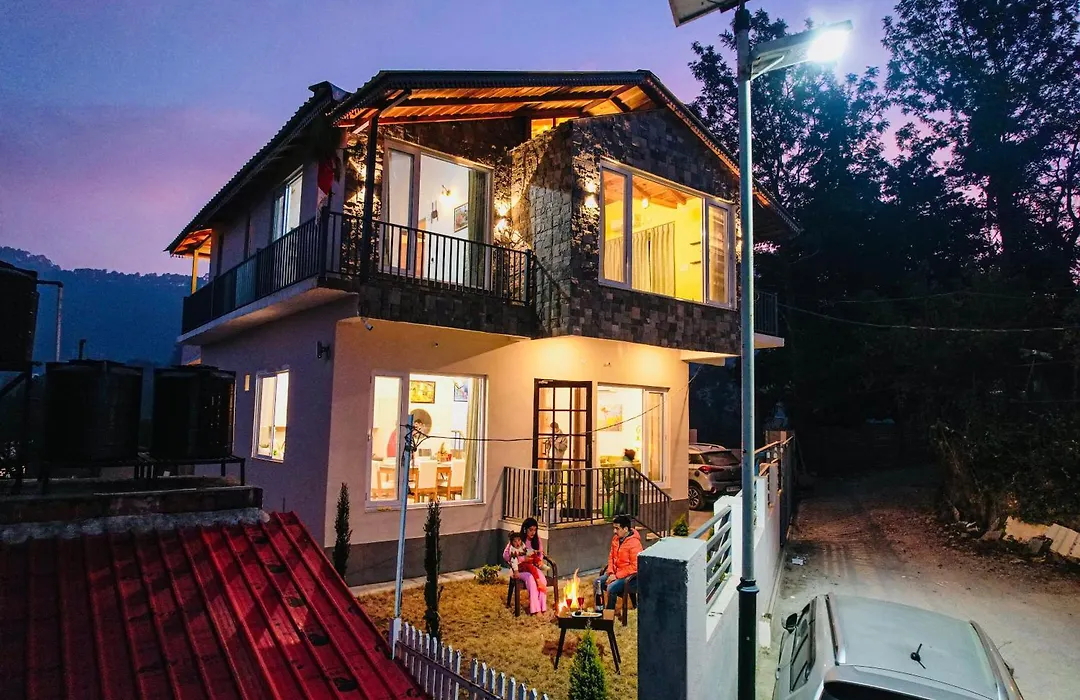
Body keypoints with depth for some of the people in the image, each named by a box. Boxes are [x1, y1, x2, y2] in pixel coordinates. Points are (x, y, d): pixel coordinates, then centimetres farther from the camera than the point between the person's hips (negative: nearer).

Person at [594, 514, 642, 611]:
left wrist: (617, 576, -20)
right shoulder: (616, 539, 4)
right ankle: (599, 610, 7)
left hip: (629, 576, -8)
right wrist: (611, 573, -4)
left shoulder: (634, 543, -21)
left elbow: (634, 567, -23)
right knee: (597, 583, -6)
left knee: (611, 588, -27)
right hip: (615, 573, 8)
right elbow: (611, 557, 13)